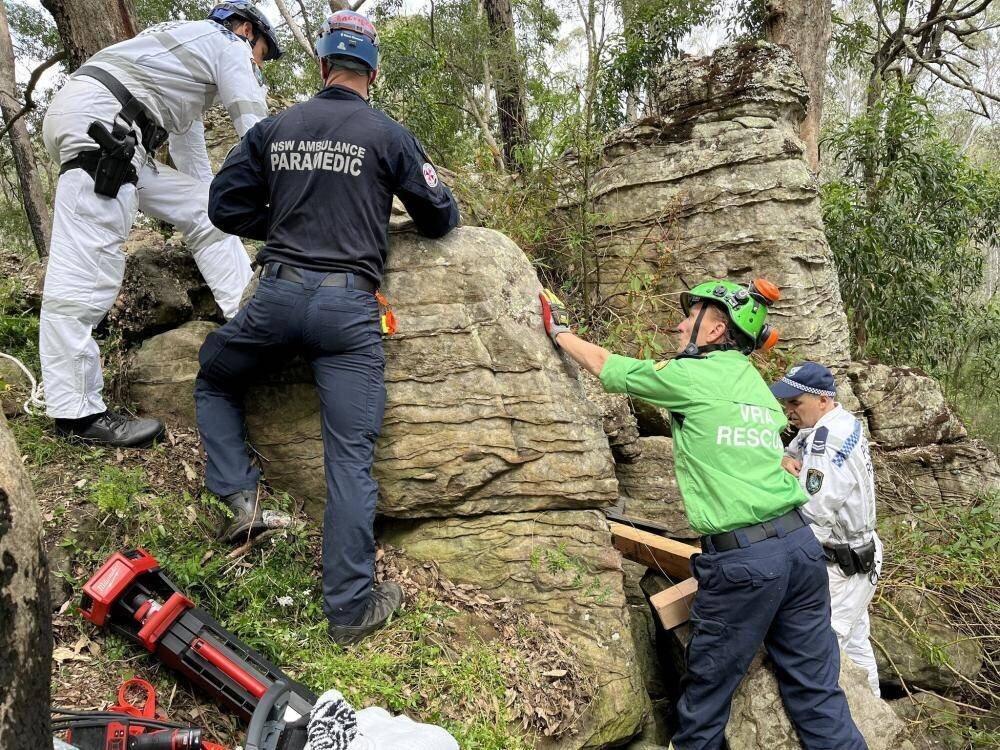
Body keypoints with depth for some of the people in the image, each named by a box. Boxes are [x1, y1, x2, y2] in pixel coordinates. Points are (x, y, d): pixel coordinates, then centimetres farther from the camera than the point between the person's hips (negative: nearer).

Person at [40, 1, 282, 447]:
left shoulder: (191, 56, 36)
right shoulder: (227, 43, 11)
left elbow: (192, 163, 37)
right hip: (97, 118, -10)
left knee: (202, 210, 10)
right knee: (87, 262, -16)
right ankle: (76, 413, -18)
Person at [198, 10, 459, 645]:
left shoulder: (273, 129, 11)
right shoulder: (389, 135, 4)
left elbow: (226, 207, 12)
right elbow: (442, 219, 10)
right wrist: (400, 211, 32)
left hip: (279, 293, 2)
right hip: (349, 307, -2)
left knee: (214, 379, 30)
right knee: (351, 457, 0)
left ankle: (239, 494, 15)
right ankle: (352, 607, 5)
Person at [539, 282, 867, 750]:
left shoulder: (689, 376, -4)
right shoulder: (758, 386, 17)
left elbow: (605, 366, 7)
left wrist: (559, 330, 23)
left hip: (741, 560, -7)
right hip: (801, 544, 7)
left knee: (706, 693, 12)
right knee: (817, 692, 13)